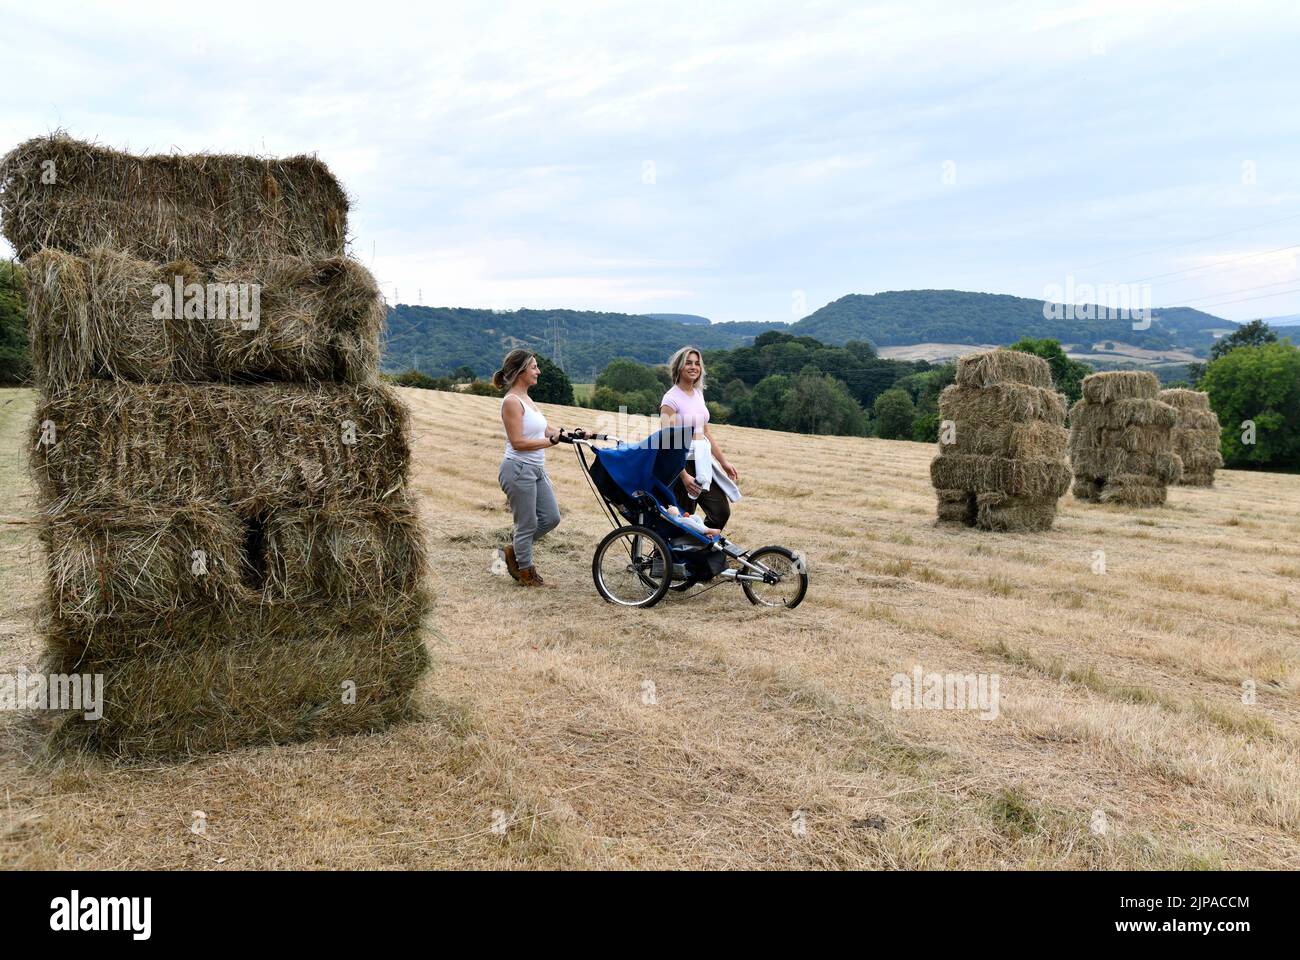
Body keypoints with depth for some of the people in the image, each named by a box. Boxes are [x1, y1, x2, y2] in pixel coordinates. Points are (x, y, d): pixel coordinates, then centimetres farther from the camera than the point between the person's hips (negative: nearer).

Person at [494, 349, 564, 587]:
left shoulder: (526, 399, 12)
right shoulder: (512, 401, -15)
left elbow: (543, 430, 14)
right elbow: (517, 442, -20)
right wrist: (551, 441, -19)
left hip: (536, 470, 9)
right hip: (519, 470, -9)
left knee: (551, 518, 12)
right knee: (527, 524, 3)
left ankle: (516, 550, 30)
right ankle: (525, 571, 20)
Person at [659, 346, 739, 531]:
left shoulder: (698, 394, 12)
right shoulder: (671, 399, -11)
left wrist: (724, 462, 15)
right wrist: (683, 475, -24)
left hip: (703, 463, 7)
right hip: (682, 465, -7)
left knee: (722, 511, 1)